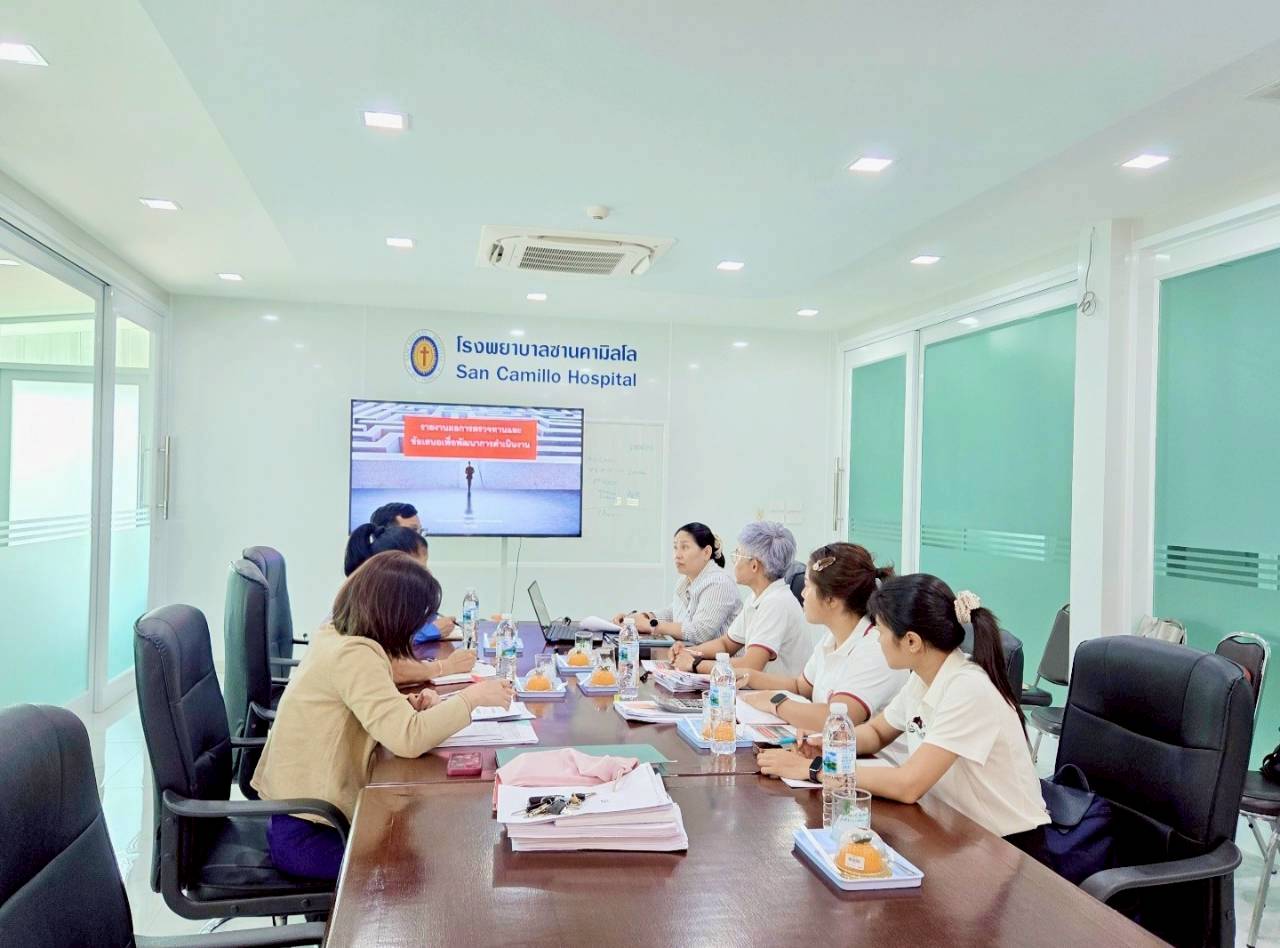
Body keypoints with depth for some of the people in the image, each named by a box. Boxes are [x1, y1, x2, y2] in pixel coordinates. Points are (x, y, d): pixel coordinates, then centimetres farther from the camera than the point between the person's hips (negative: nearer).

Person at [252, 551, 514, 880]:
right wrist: (472, 696, -22)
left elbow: (377, 714, 14)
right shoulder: (354, 655, -25)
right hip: (310, 835, -9)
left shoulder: (334, 638, 3)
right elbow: (407, 739, -33)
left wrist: (409, 704, -6)